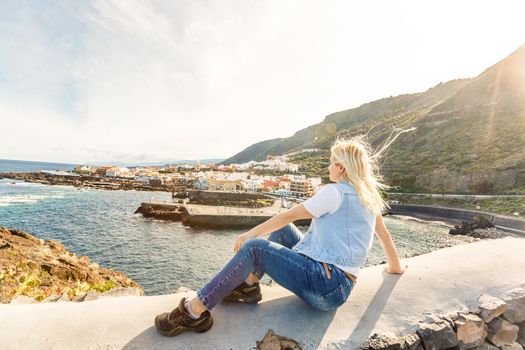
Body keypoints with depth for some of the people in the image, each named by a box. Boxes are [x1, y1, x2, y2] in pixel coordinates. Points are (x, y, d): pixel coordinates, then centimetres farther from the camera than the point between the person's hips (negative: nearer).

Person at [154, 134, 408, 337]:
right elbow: (384, 233, 20)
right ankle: (249, 285, 10)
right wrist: (395, 266, 37)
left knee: (253, 248, -14)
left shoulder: (335, 192, -14)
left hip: (325, 284, -9)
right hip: (339, 285, 9)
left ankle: (194, 311, -8)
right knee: (281, 230, 15)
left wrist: (249, 234, -4)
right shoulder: (369, 195, 10)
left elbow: (289, 215, -12)